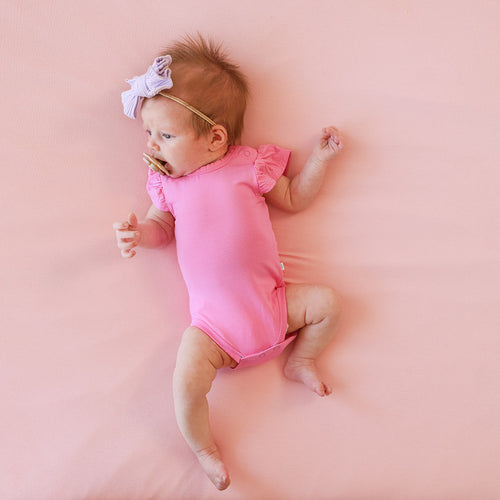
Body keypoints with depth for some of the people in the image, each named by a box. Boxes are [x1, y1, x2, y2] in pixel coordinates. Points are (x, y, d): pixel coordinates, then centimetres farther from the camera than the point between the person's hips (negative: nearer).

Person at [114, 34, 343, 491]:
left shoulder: (249, 166, 1)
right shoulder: (167, 183, 6)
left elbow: (294, 198, 12)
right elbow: (162, 225, 16)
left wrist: (320, 158, 4)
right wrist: (138, 234, -6)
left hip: (271, 301, 1)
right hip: (214, 320, -1)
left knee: (327, 302, -8)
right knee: (187, 381, -18)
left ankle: (300, 360, 14)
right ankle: (204, 448, 9)